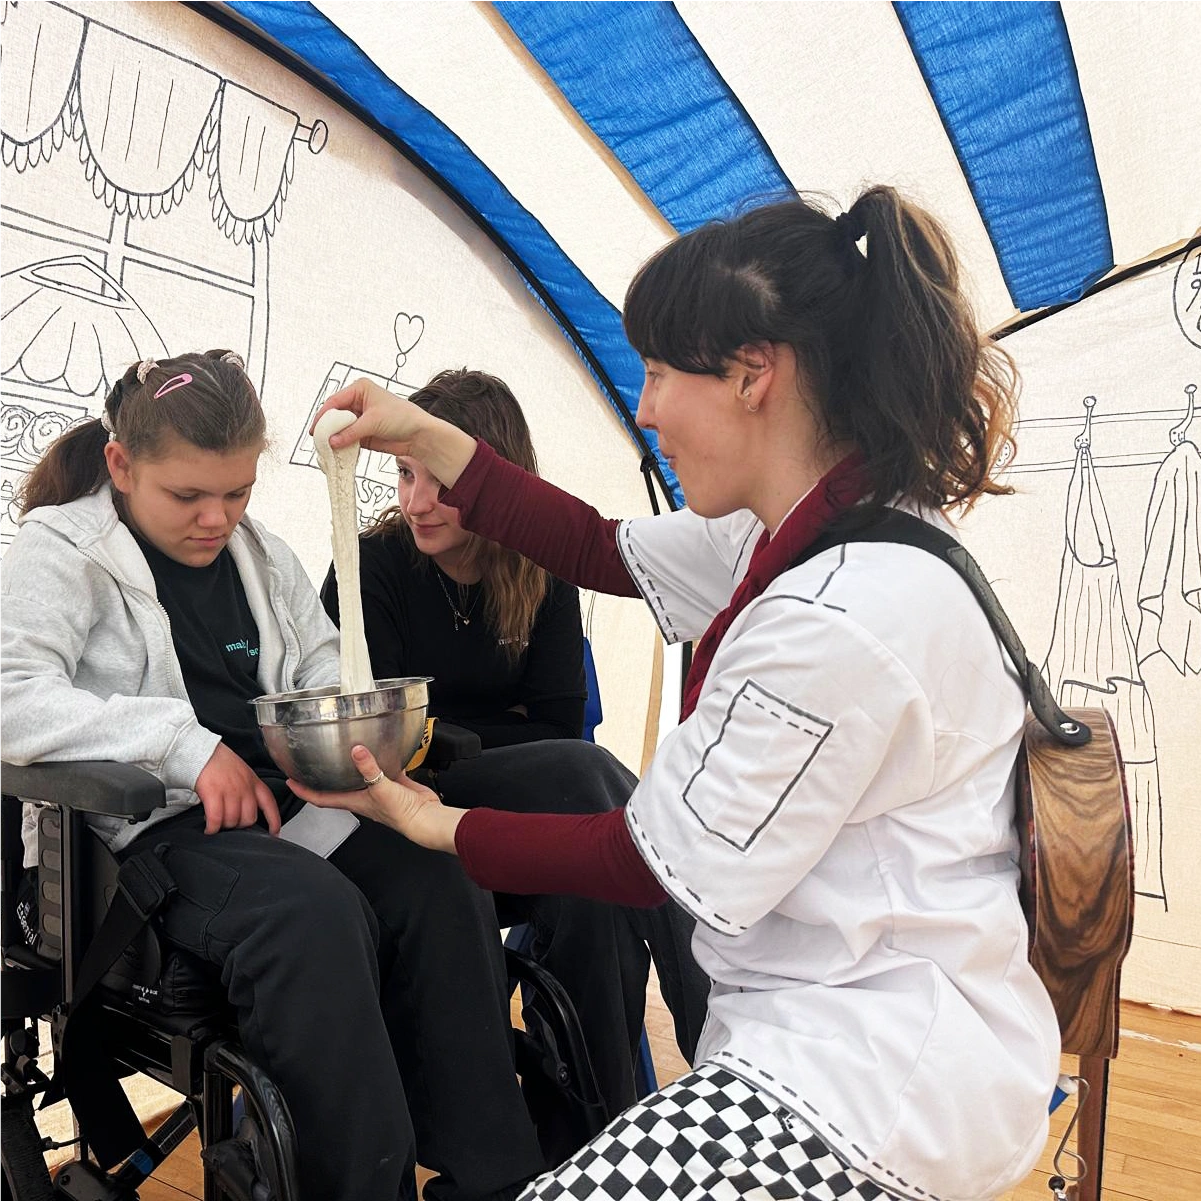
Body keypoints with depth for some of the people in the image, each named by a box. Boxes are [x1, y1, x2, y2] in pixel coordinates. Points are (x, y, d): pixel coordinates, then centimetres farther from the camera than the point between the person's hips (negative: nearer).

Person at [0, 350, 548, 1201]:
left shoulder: (262, 553, 19)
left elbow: (325, 670, 22)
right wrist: (189, 746, -21)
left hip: (291, 796, 5)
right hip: (164, 828, -5)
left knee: (442, 879, -22)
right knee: (316, 911, -35)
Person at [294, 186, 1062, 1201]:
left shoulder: (838, 619, -28)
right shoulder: (809, 528, 0)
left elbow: (661, 866, -17)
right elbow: (604, 552, 11)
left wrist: (442, 826, -5)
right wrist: (427, 441, 11)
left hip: (882, 1074, -8)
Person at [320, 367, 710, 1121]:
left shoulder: (542, 574, 5)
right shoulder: (373, 566, -4)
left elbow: (560, 721, 0)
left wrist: (448, 732, -9)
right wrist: (502, 726, -5)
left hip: (531, 806, 4)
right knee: (583, 774, -32)